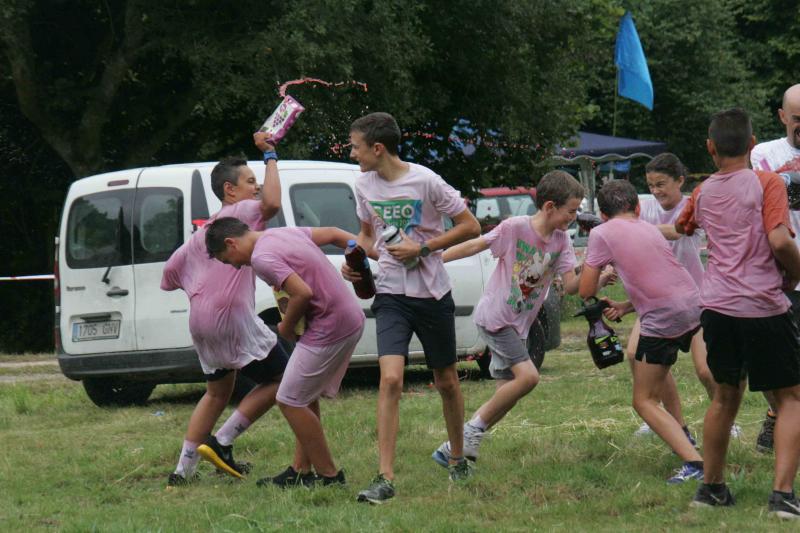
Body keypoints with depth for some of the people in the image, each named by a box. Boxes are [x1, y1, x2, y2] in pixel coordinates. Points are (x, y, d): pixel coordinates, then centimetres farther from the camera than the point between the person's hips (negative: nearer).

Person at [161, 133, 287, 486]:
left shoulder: (205, 231, 22)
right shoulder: (240, 213, -3)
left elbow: (170, 273, 24)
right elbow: (271, 203, -25)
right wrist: (270, 156, -14)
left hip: (201, 320, 9)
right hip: (231, 316, -9)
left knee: (217, 391, 23)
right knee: (278, 380, -1)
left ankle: (183, 470, 19)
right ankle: (222, 443, -5)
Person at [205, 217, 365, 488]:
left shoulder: (262, 257, -17)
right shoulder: (286, 232, 13)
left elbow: (303, 293, -26)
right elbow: (334, 234, 18)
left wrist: (286, 328, -8)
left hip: (329, 330, -10)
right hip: (352, 320, 10)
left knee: (290, 402, -1)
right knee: (305, 398, 19)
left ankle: (329, 475, 6)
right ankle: (301, 471, 23)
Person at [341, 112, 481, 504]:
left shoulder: (425, 182, -14)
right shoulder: (365, 186, 1)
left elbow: (470, 227, -9)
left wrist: (422, 248, -17)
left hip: (432, 294, -2)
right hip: (391, 295, 2)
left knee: (446, 381, 13)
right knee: (390, 380, -15)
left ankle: (458, 459, 35)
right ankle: (385, 478, -18)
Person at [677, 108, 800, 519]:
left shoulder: (703, 192, 11)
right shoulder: (767, 184, -7)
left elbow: (679, 228, 31)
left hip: (717, 307, 5)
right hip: (763, 308, -5)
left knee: (726, 394, 22)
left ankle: (711, 486, 28)